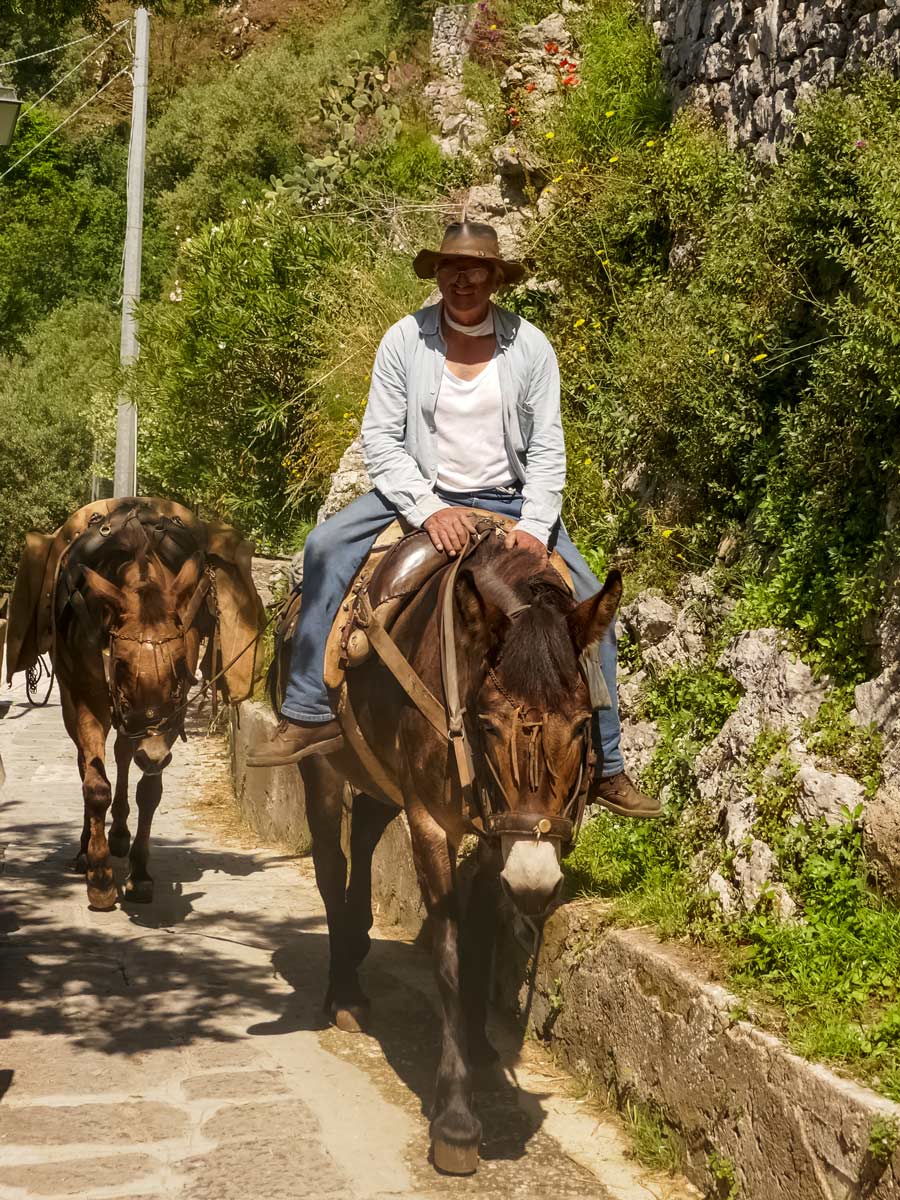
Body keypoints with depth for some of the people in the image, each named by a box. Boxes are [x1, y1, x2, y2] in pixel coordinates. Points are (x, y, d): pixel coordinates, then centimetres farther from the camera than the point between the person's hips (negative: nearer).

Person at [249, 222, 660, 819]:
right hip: (421, 493, 0)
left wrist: (534, 527, -21)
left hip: (510, 503, 0)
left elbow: (547, 448, -6)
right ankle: (310, 712, -16)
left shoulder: (530, 345, -5)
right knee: (326, 547, -23)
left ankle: (605, 767, -1)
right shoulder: (405, 339, -6)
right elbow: (380, 438, -9)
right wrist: (430, 510, -23)